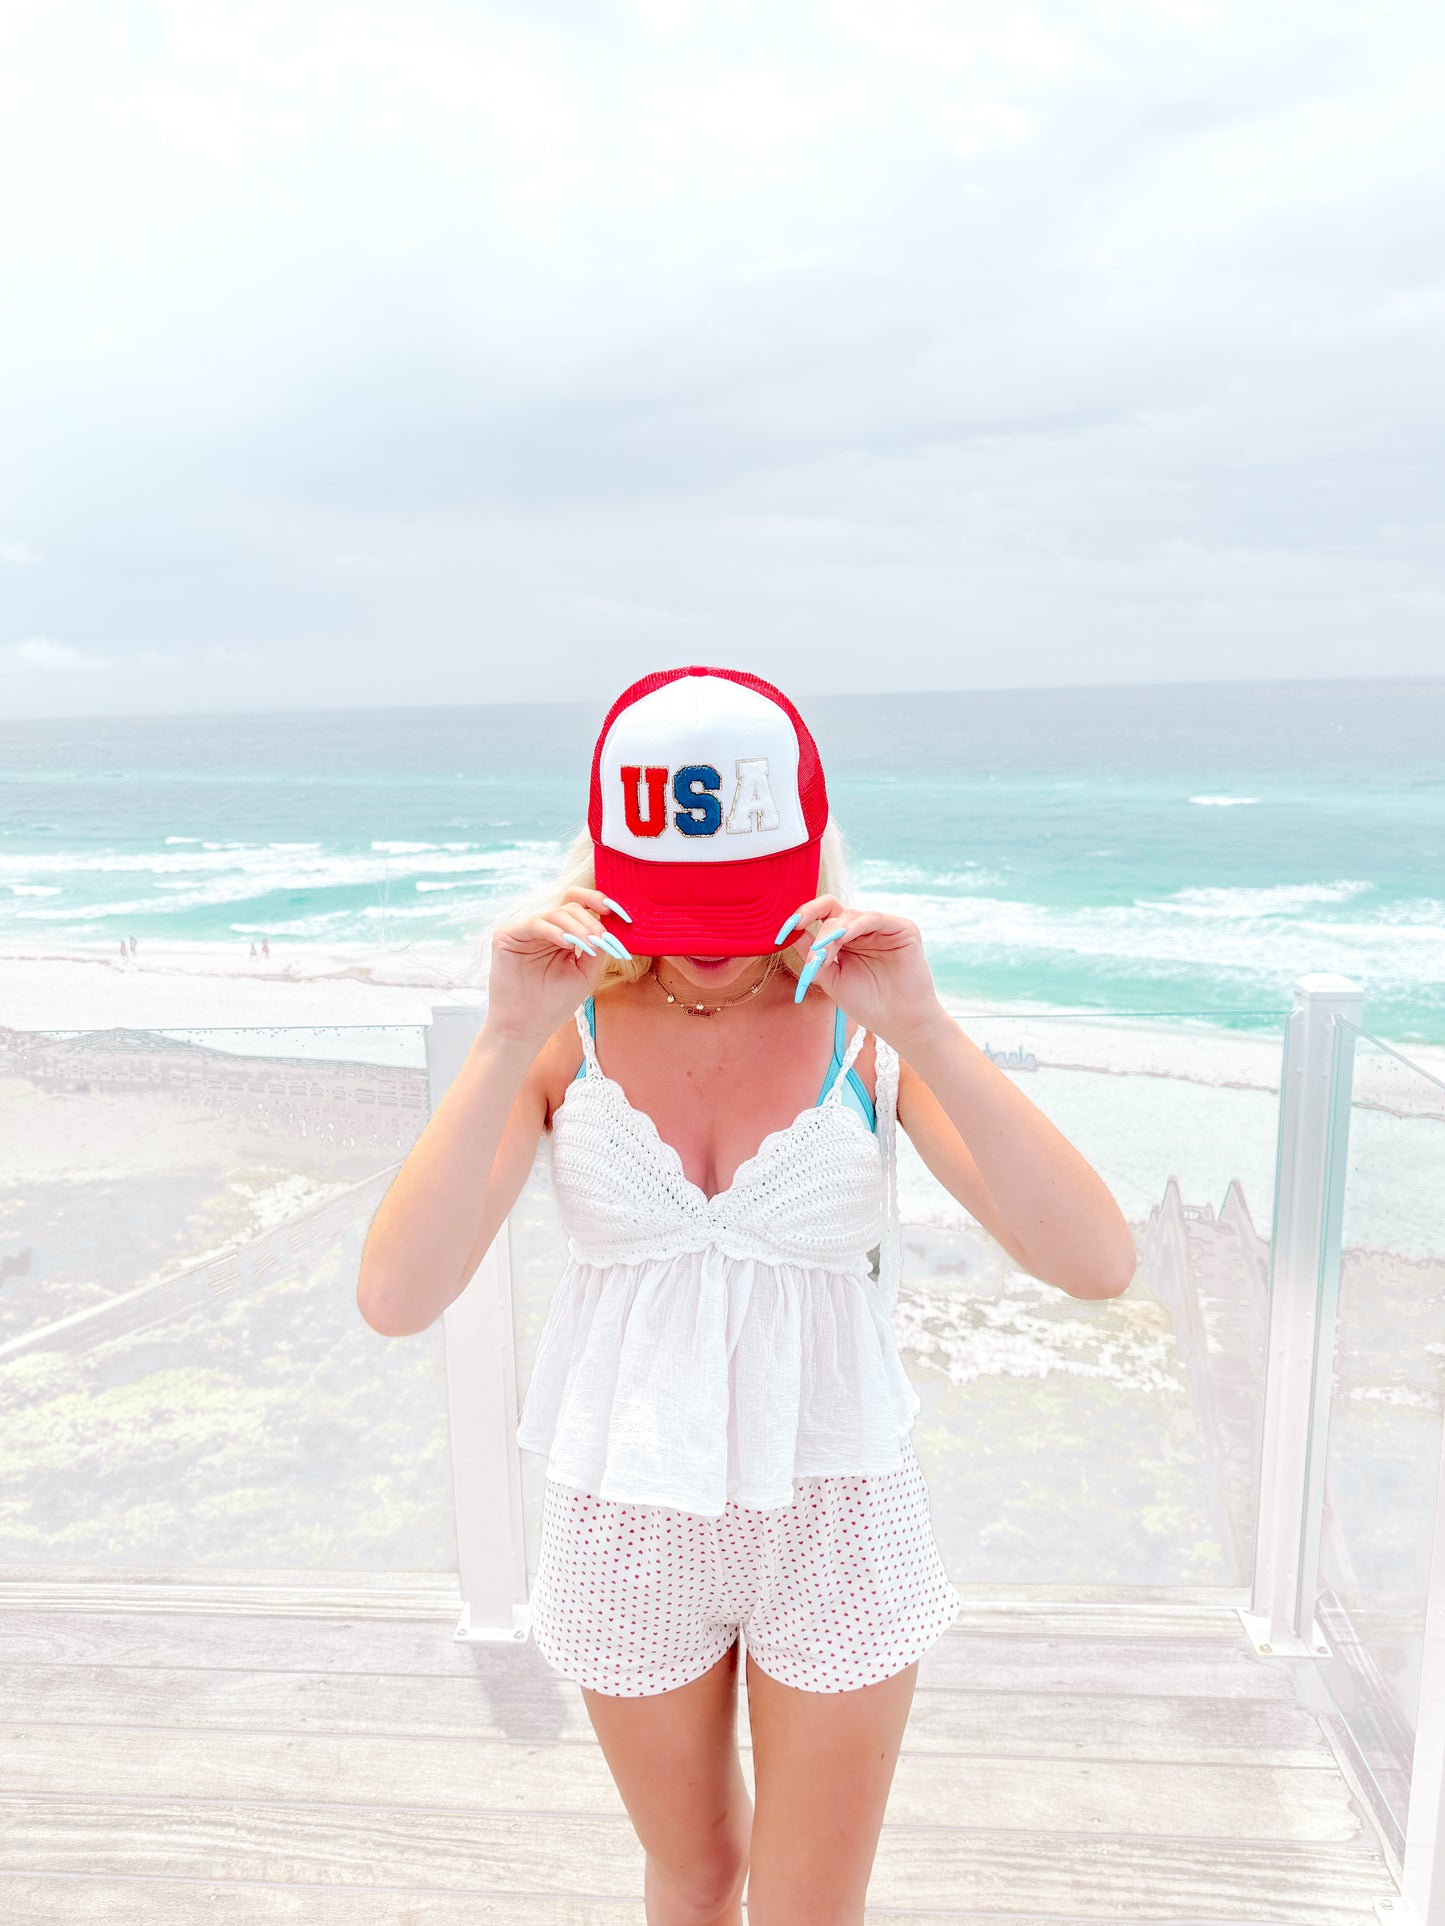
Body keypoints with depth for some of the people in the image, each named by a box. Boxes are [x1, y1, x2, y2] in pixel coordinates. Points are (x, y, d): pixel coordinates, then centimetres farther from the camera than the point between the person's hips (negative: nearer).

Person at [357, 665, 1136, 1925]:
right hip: (630, 1520, 1)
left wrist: (923, 1027, -33)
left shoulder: (865, 1021, -14)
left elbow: (1098, 1264, -24)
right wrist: (506, 1038, -31)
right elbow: (395, 1300, -23)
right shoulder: (566, 1028, -13)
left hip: (835, 1516, -1)